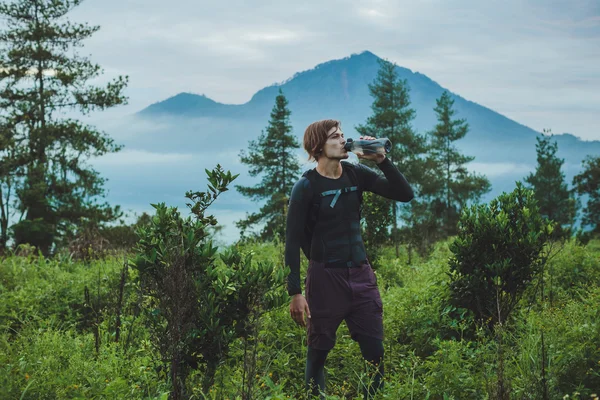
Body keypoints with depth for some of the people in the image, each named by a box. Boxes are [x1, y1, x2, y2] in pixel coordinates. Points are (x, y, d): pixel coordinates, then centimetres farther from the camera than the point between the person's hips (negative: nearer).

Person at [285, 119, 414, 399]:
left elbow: (405, 195, 2)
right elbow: (293, 241, -8)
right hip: (325, 277, -4)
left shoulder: (356, 174, 5)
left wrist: (381, 160, -10)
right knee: (319, 352, 4)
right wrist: (295, 292, -11)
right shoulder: (306, 187, -8)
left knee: (375, 351, 2)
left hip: (361, 274, 4)